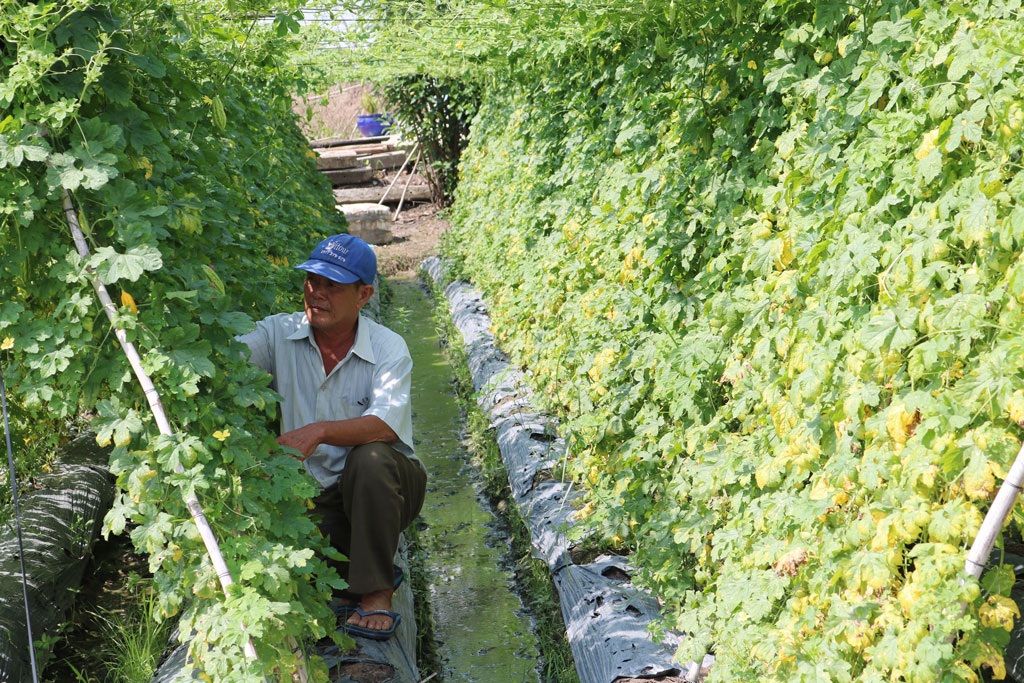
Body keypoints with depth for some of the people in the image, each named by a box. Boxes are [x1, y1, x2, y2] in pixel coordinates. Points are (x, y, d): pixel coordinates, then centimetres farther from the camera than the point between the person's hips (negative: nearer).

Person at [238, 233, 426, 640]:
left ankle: (376, 591, -19)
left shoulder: (389, 348, -10)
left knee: (369, 457, -36)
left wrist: (318, 431, -42)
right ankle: (351, 572, 7)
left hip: (381, 486, -1)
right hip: (317, 492, 2)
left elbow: (386, 424, -27)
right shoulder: (280, 334, -1)